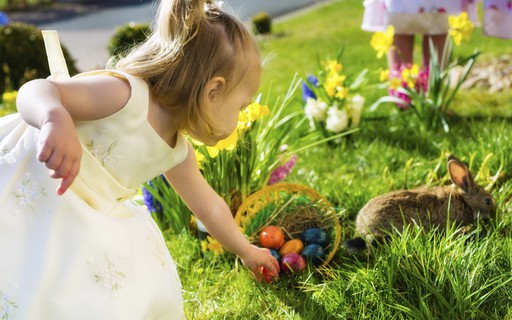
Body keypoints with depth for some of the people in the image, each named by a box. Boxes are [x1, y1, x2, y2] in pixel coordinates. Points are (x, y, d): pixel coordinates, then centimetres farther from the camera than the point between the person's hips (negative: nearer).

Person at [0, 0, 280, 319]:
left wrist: (246, 250, 32)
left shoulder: (177, 153, 4)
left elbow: (209, 206, 21)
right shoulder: (125, 94, -24)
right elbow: (36, 91, -29)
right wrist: (56, 119, -53)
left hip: (84, 224, 9)